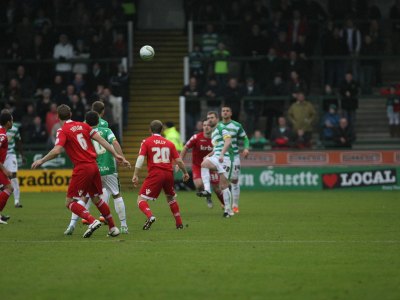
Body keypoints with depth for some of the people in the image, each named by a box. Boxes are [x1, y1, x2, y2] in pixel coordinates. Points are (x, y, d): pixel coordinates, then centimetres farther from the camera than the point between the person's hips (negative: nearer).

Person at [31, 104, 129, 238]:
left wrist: (41, 161, -7)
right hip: (93, 166, 7)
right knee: (96, 199, 22)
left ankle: (92, 221, -19)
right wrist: (116, 154, 10)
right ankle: (113, 228, 26)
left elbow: (56, 151, -19)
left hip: (82, 168, -7)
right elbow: (101, 139, 7)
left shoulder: (63, 131, -6)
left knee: (69, 202, -1)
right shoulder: (83, 125, 11)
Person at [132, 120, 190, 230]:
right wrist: (185, 173, 27)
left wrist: (135, 175, -10)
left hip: (155, 174, -4)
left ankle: (150, 216, -30)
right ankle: (179, 223, 27)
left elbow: (140, 159, -8)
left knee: (141, 199, -2)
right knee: (171, 198, 27)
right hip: (169, 174, 4)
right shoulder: (169, 143, 13)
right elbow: (179, 160, 11)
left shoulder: (146, 142, 4)